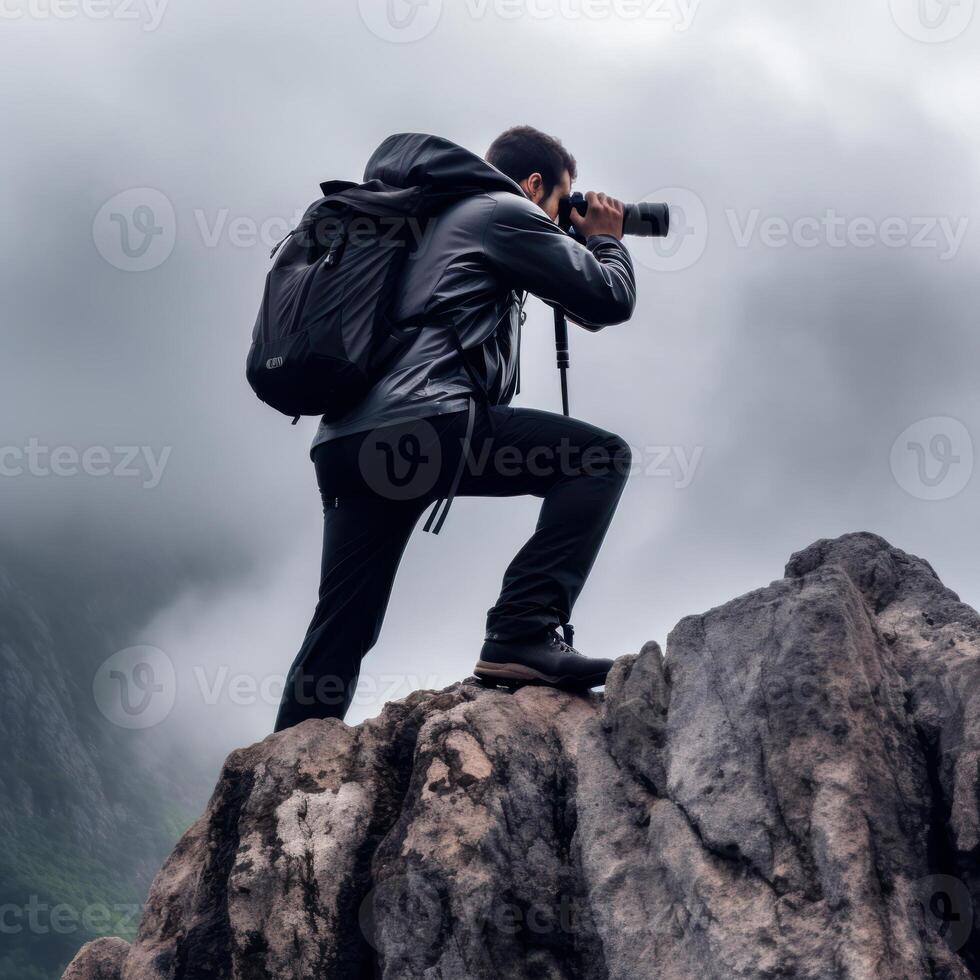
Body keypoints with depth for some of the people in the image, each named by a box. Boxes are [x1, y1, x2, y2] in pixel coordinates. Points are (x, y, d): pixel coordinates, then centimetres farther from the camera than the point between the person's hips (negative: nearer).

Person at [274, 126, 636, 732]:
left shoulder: (434, 220, 33)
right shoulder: (505, 212, 9)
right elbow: (609, 300, 7)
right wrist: (605, 239, 28)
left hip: (346, 443, 9)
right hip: (422, 423, -9)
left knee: (340, 635, 13)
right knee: (600, 457, -1)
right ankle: (524, 633, -13)